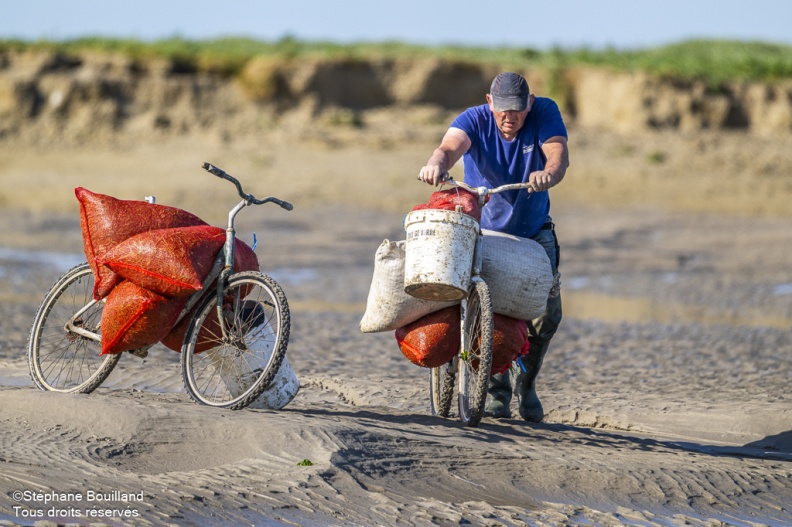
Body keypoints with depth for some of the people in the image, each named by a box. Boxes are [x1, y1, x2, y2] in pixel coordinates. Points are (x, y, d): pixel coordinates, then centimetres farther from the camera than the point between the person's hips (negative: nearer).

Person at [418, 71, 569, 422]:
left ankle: (527, 384, 15)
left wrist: (549, 173, -56)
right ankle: (497, 388, 2)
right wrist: (437, 164, -62)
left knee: (547, 310, -8)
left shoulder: (544, 113, -15)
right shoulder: (475, 120, -17)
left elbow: (558, 153, -32)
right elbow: (451, 146, -37)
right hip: (484, 231, -1)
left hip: (534, 231, 1)